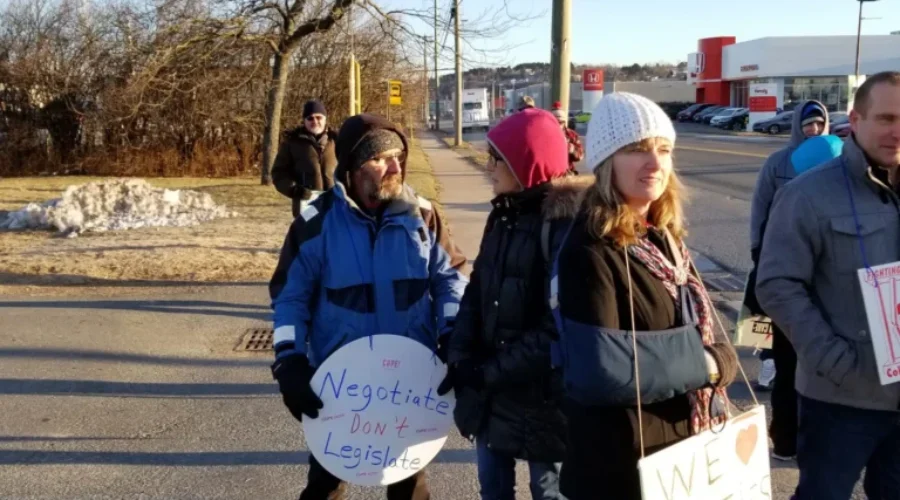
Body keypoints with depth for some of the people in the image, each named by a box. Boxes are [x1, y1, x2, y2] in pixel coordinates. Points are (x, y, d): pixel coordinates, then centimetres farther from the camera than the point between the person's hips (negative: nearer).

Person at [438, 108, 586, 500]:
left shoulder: (566, 225, -20)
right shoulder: (503, 215, 6)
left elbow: (558, 328, -23)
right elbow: (477, 291, 7)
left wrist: (490, 372, -19)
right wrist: (461, 358, -8)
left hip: (540, 394, -7)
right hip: (489, 389, 7)